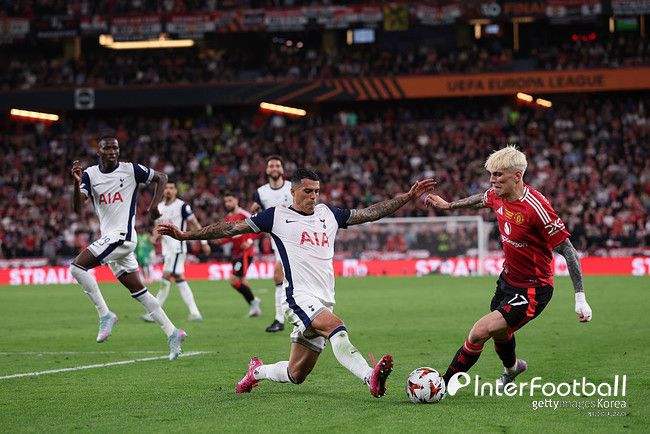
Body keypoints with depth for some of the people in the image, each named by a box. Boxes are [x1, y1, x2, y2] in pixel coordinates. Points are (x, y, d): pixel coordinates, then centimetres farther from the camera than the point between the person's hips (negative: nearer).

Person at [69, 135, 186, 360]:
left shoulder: (130, 170, -3)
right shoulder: (90, 174, 7)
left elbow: (161, 177, 10)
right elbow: (77, 208, -3)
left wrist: (154, 205, -1)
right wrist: (77, 182, -19)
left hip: (122, 235, -6)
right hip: (108, 238, 6)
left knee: (77, 266, -18)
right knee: (138, 291, 9)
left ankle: (105, 314, -10)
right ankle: (172, 332, 15)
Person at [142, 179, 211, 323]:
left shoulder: (182, 206, -8)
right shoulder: (160, 206, 13)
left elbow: (195, 224, -5)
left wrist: (204, 242, -7)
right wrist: (155, 236, 1)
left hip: (177, 247, -8)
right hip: (166, 248, 8)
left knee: (166, 278, -11)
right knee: (179, 279, 7)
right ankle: (195, 313, 9)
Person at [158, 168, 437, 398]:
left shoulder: (328, 213, 17)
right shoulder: (277, 216, 4)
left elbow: (369, 213, 20)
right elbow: (233, 228, 3)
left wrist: (408, 197, 14)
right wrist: (186, 235, -2)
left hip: (325, 302, 6)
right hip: (301, 295, -6)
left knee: (296, 374, 8)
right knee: (338, 330, -34)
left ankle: (257, 372, 35)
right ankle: (372, 378, -49)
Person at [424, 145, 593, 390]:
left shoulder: (536, 207, -29)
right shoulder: (497, 196, -7)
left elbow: (567, 251, -23)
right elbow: (481, 200, 21)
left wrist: (580, 298, -23)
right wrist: (448, 205, 33)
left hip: (532, 290, -8)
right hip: (508, 279, 8)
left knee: (480, 333, -19)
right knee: (500, 334, 28)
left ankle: (443, 384, -5)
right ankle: (511, 368, 61)